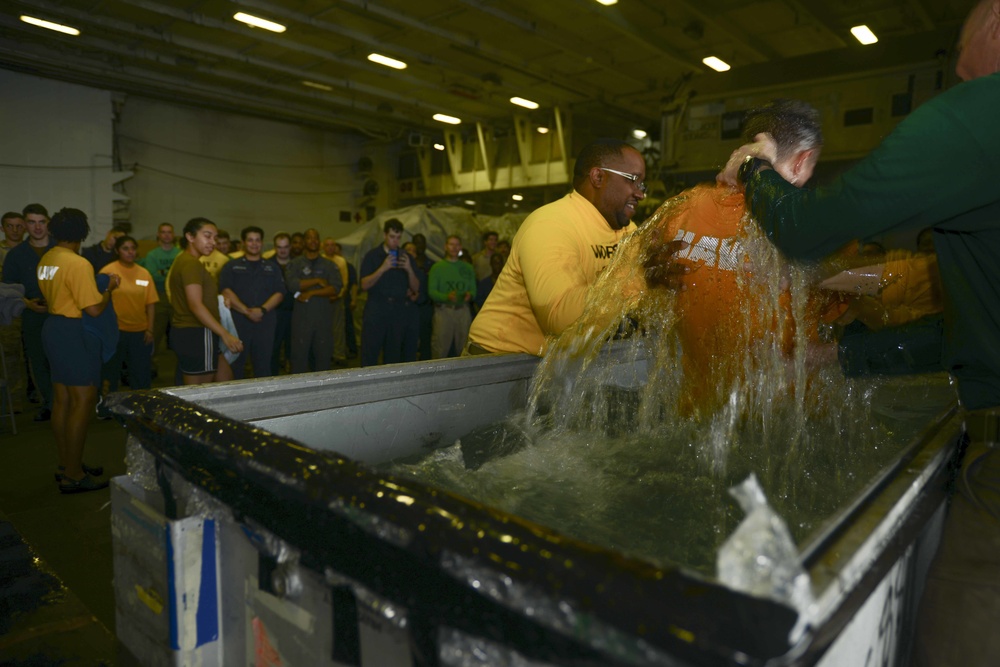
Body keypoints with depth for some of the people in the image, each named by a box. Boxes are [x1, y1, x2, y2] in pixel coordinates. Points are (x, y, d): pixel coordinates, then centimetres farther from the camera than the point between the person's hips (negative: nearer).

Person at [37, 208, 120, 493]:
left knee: (62, 399, 15)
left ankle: (66, 465, 26)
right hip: (75, 333, -10)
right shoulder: (78, 264, -19)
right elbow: (94, 309, -21)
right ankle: (73, 476, 0)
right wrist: (110, 288, -6)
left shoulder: (45, 260, 9)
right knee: (83, 401, -5)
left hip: (53, 327, 10)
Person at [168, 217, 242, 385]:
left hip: (189, 332, 11)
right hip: (196, 335, -11)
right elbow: (196, 305, -25)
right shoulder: (191, 263, -16)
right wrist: (225, 334, -28)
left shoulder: (185, 260, 18)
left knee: (226, 380, 16)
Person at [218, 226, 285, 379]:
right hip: (238, 322, -1)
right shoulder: (232, 266, 10)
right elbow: (225, 290, -3)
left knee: (263, 366, 4)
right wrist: (246, 311, -15)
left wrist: (262, 309, -12)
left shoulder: (272, 268, 16)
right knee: (235, 365, 0)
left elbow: (279, 293, 5)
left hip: (265, 322, 1)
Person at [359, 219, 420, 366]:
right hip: (377, 310, -3)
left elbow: (416, 288, 9)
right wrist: (383, 268, -17)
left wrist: (409, 270, -8)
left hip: (400, 311, 3)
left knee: (393, 356, 7)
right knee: (369, 355, -6)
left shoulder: (405, 257, 12)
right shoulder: (372, 255, 4)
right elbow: (365, 285, -6)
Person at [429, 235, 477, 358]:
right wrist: (447, 297, -20)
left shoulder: (468, 268, 16)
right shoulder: (437, 267, 7)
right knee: (441, 350, -6)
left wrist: (470, 295, -13)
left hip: (463, 310, 3)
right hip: (443, 310, -2)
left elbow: (473, 290, 11)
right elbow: (431, 291, -2)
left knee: (463, 349, -1)